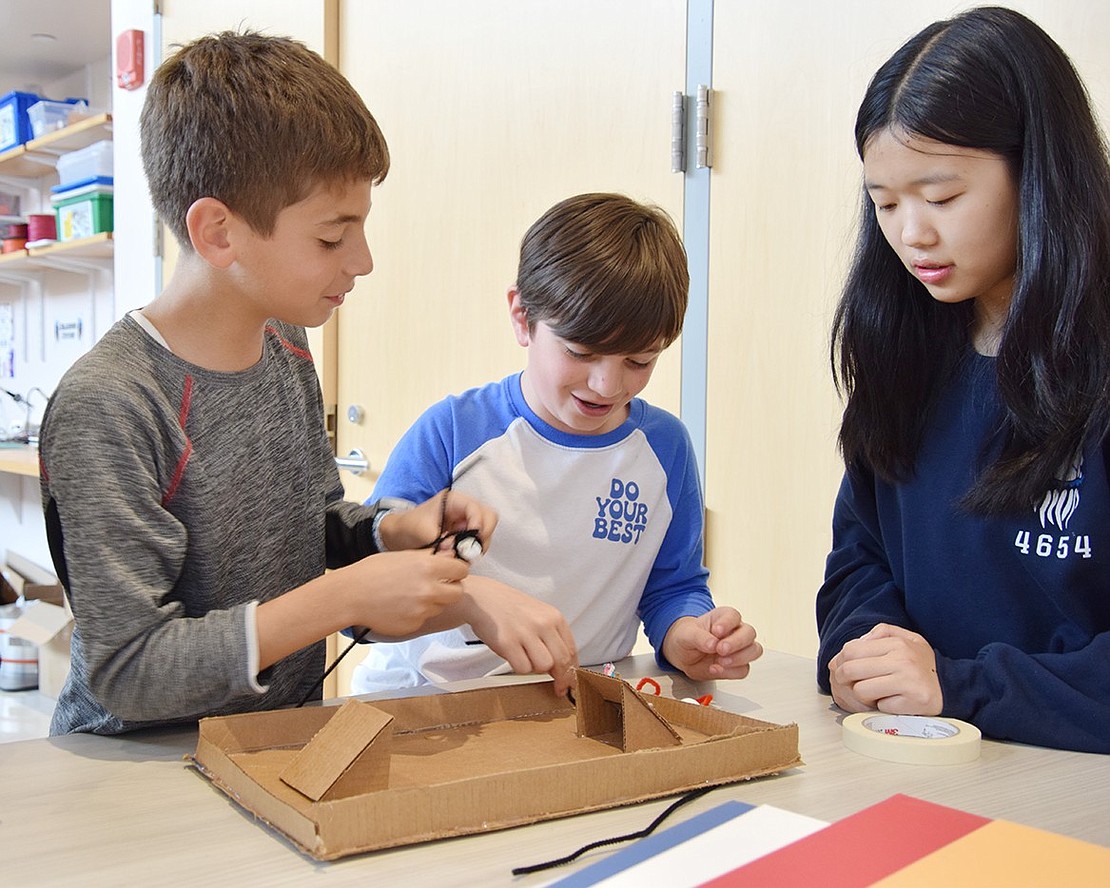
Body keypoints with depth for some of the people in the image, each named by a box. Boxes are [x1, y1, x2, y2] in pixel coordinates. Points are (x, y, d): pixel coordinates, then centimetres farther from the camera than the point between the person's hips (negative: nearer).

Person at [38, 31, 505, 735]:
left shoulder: (286, 346, 3)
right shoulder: (104, 408, -22)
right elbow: (123, 670, -22)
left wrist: (391, 529, -3)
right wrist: (344, 599, -24)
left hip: (286, 736, 6)